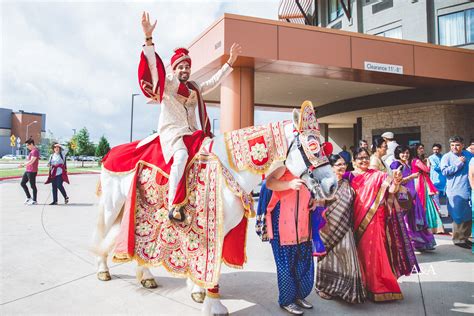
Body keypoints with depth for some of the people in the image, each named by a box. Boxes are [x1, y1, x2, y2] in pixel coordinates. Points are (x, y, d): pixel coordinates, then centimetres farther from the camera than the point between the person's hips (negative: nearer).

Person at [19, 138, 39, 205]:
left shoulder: (35, 151, -15)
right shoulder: (32, 151, 17)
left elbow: (31, 161, -23)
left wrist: (23, 165, -23)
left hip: (32, 172, -10)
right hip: (27, 171, 10)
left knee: (32, 186, -2)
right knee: (22, 183, 13)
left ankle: (34, 200, 6)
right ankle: (29, 197, 22)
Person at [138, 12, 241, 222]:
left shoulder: (195, 89, 24)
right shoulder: (166, 83, 7)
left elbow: (215, 81, 28)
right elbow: (153, 63, -6)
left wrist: (230, 61, 24)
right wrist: (148, 37, -17)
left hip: (193, 132, 7)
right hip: (171, 130, -7)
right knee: (181, 155, -34)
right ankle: (173, 205, -36)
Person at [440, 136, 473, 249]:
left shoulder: (468, 155, 11)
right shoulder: (446, 157, -3)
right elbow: (445, 171, -16)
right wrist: (460, 163, -13)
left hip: (469, 190, 5)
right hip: (456, 192, -5)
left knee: (469, 215, 11)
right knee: (458, 216, -1)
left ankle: (465, 237, 25)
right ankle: (458, 239, 12)